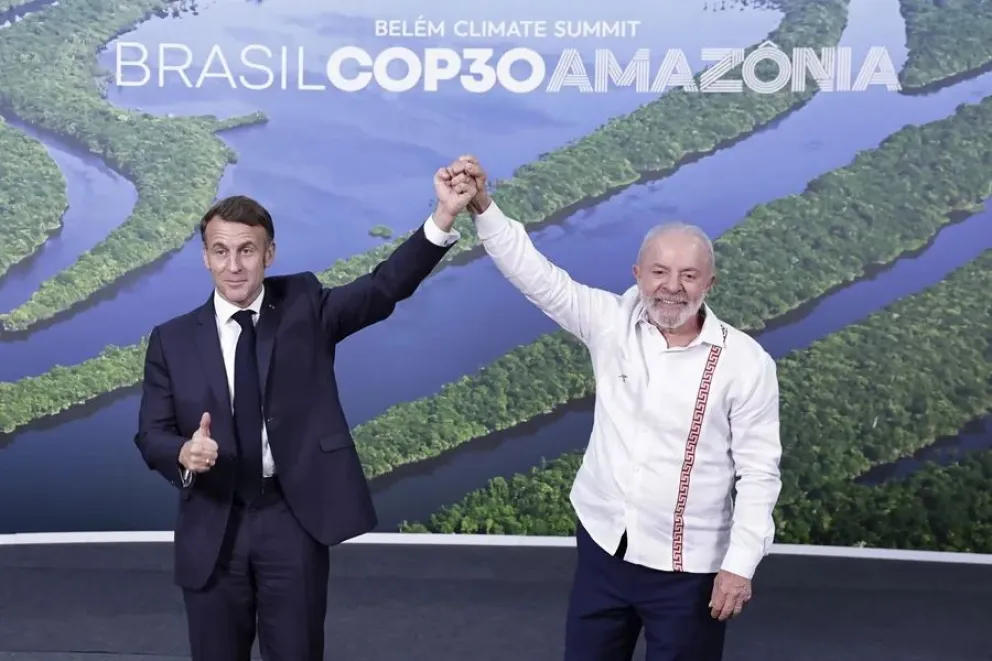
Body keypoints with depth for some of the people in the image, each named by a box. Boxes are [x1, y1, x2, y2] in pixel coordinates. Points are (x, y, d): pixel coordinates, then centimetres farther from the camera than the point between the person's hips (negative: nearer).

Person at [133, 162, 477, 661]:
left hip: (294, 519, -1)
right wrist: (184, 452, -23)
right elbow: (150, 434, 1)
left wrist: (444, 216, -27)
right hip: (213, 527, 1)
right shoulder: (172, 340, 2)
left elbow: (386, 287, -12)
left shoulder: (304, 306, 1)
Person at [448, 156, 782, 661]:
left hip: (686, 568, -3)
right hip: (603, 545, 4)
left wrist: (740, 564, -13)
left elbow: (759, 472, -9)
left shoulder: (744, 362, -12)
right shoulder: (612, 323, -4)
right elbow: (536, 275, -9)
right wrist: (483, 207, -21)